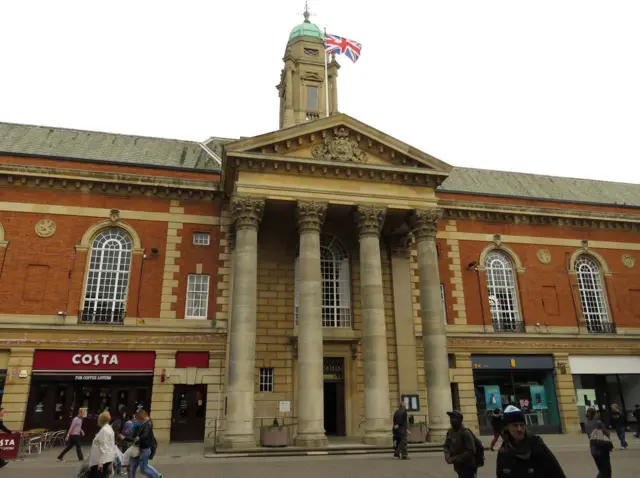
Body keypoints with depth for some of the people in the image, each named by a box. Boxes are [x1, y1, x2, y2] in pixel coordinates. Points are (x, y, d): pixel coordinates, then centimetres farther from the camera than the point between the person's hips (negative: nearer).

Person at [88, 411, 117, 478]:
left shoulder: (104, 430, -17)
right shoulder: (109, 429, 14)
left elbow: (104, 448, -21)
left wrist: (101, 462, -22)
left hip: (103, 459, -10)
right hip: (106, 458, 10)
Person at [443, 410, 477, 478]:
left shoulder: (465, 433, -21)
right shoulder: (450, 432, 3)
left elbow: (471, 451, -24)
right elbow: (446, 446, 10)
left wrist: (455, 459, -23)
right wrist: (448, 457, -10)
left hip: (468, 467, -8)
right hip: (459, 467, 8)